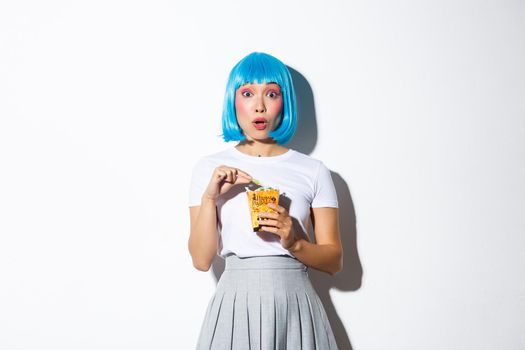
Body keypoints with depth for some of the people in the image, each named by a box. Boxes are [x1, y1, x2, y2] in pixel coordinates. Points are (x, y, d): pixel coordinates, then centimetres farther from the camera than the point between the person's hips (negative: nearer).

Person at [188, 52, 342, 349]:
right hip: (235, 303, 0)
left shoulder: (313, 171, 1)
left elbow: (334, 260, 3)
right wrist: (209, 197, -13)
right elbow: (202, 260, -2)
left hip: (295, 305, 1)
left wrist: (294, 242, -14)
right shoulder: (209, 168, 2)